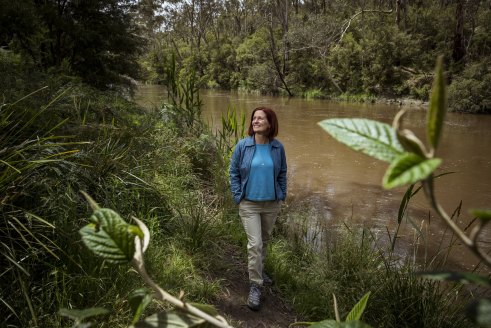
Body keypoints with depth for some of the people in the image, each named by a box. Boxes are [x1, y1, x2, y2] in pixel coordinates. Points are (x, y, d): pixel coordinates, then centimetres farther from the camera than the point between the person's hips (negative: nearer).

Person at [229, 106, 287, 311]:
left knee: (264, 240, 19)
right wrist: (238, 197, -7)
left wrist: (282, 196, 3)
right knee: (254, 244, -7)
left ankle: (258, 270, 42)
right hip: (249, 204, -3)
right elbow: (234, 172, -2)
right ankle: (255, 286, 7)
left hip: (272, 204, 3)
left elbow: (282, 173, 7)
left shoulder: (278, 147, -5)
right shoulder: (242, 145, -9)